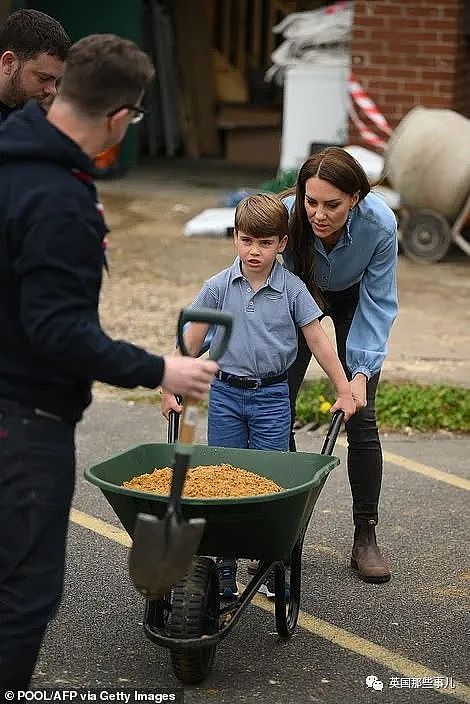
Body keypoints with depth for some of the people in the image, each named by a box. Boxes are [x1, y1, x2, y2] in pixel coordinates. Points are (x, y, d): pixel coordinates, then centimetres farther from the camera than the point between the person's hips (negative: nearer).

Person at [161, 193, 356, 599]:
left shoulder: (292, 289, -5)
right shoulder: (219, 287, -2)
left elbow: (318, 341, 0)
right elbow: (193, 341, 3)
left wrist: (344, 390, 0)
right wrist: (171, 389, 3)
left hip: (272, 396, -2)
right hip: (226, 393, 2)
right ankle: (225, 573, 14)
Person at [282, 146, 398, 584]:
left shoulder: (379, 224, -34)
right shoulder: (285, 217, -36)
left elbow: (378, 304, -23)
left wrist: (361, 371, -32)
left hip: (354, 300, 0)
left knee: (360, 418, -6)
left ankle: (365, 536, 5)